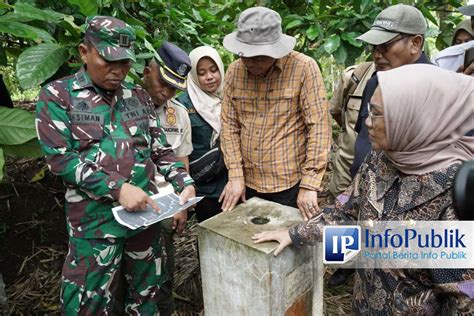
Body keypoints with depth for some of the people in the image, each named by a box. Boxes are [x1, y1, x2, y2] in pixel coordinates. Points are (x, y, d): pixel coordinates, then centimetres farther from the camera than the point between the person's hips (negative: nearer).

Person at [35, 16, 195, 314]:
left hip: (145, 211, 4)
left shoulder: (139, 96, 8)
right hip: (96, 219, -3)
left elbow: (161, 149, 10)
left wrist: (185, 183, -5)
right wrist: (117, 188, -20)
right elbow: (59, 157, -11)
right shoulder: (57, 94, -3)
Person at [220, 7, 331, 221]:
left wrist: (309, 184, -15)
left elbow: (319, 126, -14)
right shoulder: (234, 71, -1)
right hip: (247, 183, 4)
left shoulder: (304, 68, -13)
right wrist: (235, 175, -3)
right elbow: (229, 125, 2)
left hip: (290, 184, -3)